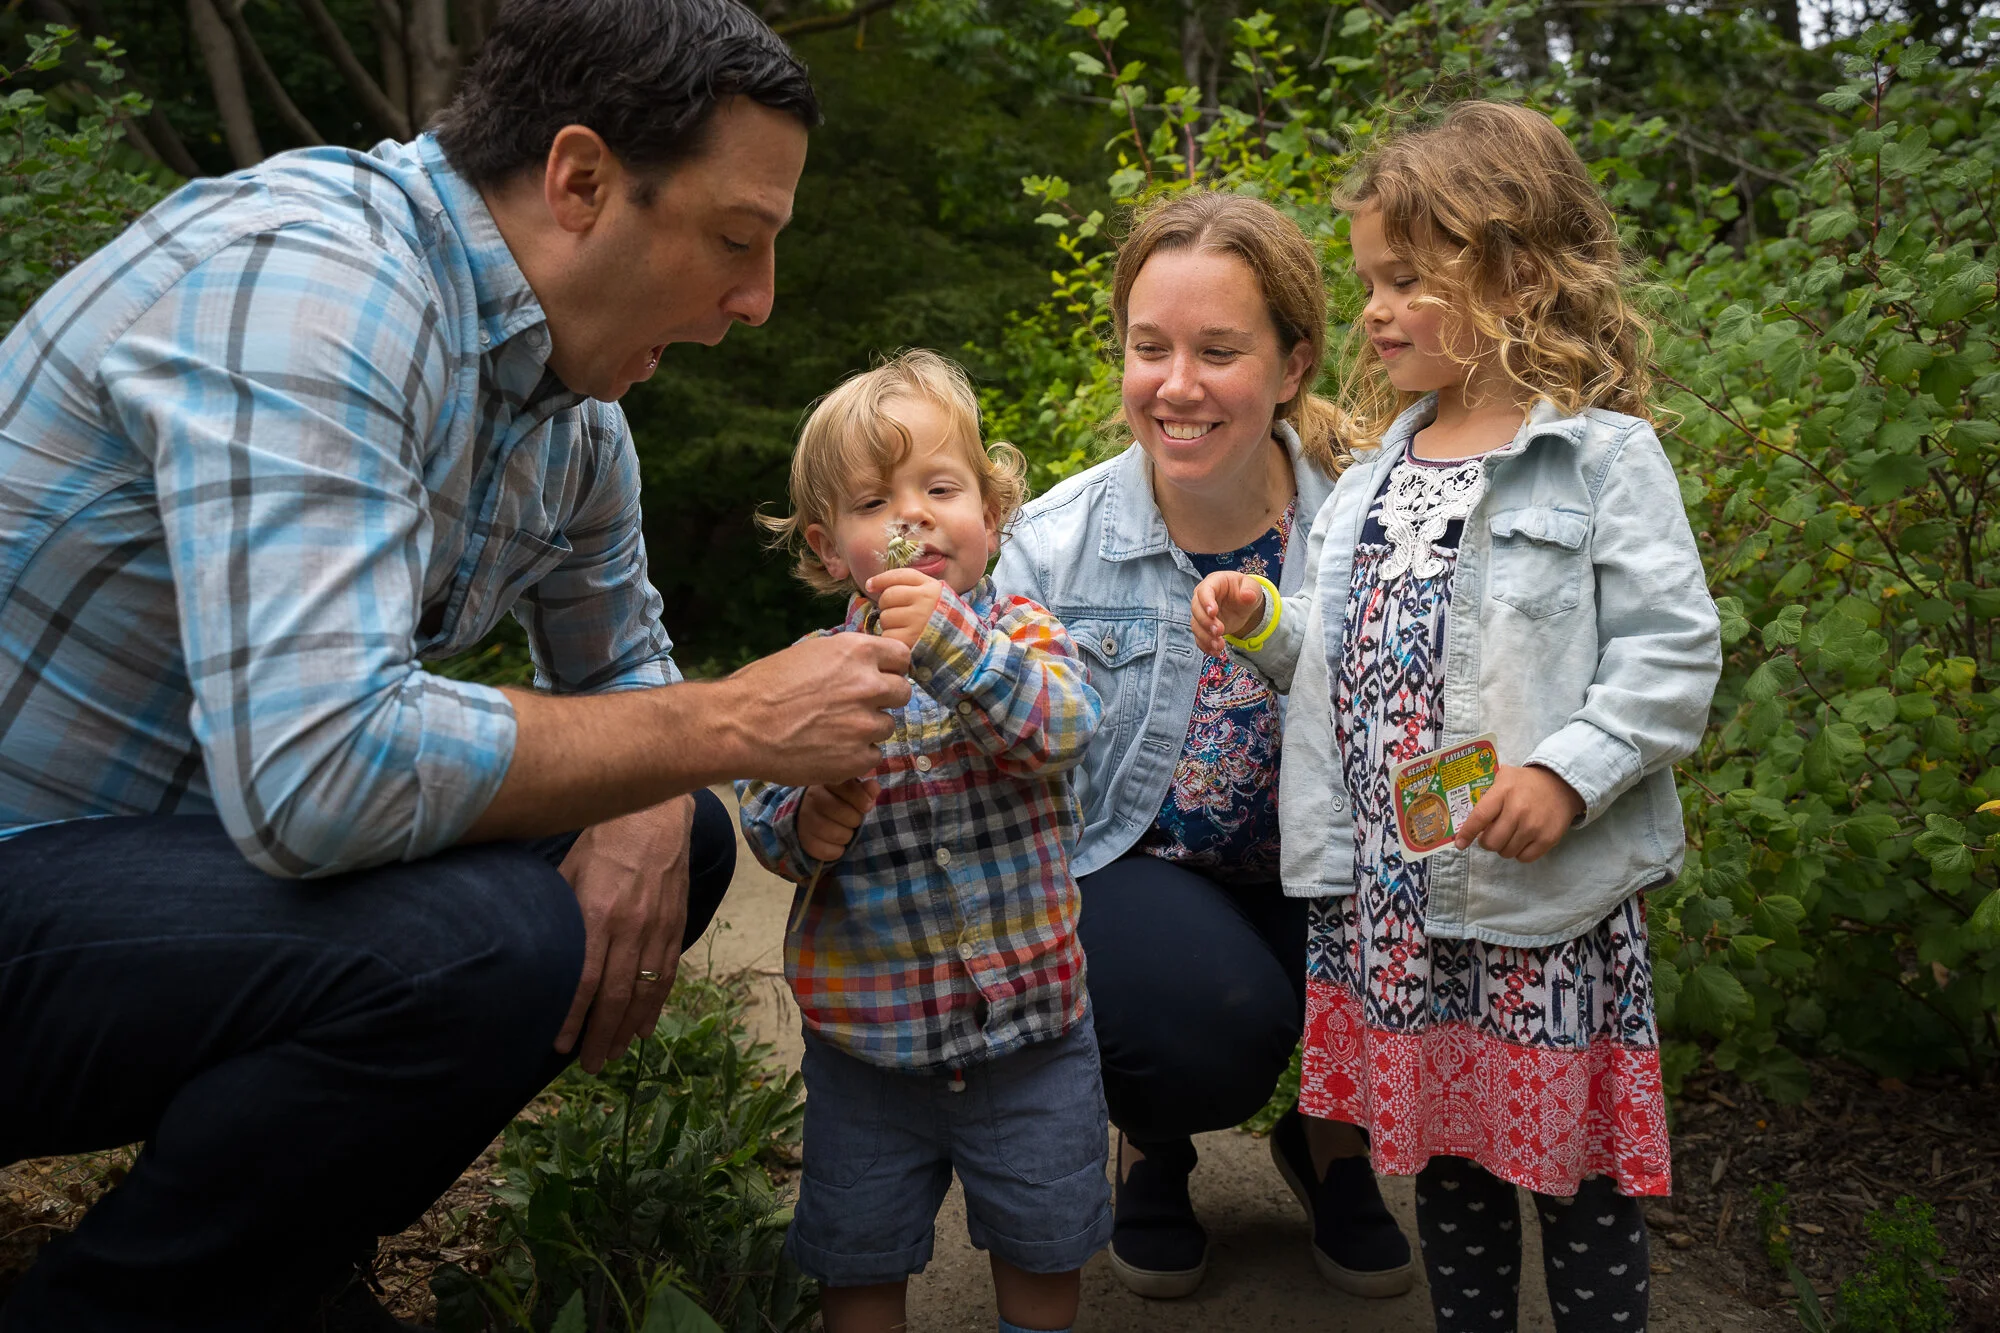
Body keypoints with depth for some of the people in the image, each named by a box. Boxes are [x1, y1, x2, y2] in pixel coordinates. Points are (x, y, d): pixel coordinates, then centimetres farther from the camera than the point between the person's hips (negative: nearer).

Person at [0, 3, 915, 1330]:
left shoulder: (573, 394, 2)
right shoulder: (301, 281, -26)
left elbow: (621, 662, 14)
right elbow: (317, 769, -37)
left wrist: (650, 809, -10)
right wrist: (727, 725, -25)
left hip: (218, 827, 9)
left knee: (677, 843, 1)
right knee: (488, 946, -31)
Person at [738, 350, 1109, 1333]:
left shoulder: (1020, 634, -6)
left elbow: (1062, 724, -25)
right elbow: (763, 816, -1)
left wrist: (950, 642, -36)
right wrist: (805, 829, -23)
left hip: (1027, 1013, -1)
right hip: (864, 1029, 1)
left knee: (1042, 1246, 17)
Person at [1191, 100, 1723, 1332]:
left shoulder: (1602, 455, -9)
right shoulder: (1383, 464, 12)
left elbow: (1675, 652, -13)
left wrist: (1567, 772, -23)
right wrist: (1266, 624, 1)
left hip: (1544, 899, -6)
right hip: (1393, 887, 6)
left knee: (1574, 1169, 8)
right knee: (1443, 1158, 19)